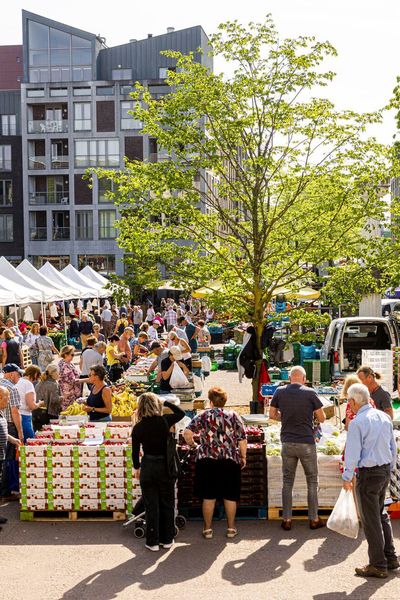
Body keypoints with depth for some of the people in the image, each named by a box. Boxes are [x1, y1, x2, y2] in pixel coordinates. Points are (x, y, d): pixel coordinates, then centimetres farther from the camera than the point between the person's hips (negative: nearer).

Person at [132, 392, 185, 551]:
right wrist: (166, 403, 11)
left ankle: (153, 542, 14)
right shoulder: (165, 421, -10)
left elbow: (135, 452, 3)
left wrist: (137, 468, 18)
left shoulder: (138, 428, -6)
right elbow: (181, 413, 10)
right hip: (165, 466, 0)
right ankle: (167, 539, 22)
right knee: (167, 504, 14)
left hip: (148, 467, 1)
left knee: (151, 506, 9)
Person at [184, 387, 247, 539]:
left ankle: (207, 529, 14)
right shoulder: (234, 416, 4)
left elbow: (187, 433, -9)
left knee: (208, 496, 8)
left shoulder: (202, 416, 2)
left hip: (207, 460, 0)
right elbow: (242, 440, 1)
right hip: (230, 460, 0)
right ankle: (231, 528, 17)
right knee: (230, 496, 10)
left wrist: (192, 444, 9)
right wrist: (243, 457, 11)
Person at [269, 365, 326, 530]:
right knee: (312, 481, 11)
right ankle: (314, 519, 16)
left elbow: (272, 415, 7)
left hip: (287, 443, 2)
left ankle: (286, 520, 12)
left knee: (287, 482, 11)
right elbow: (321, 418, -3)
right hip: (307, 443, -2)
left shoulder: (280, 392, -2)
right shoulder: (310, 393, -9)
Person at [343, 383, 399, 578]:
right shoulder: (384, 417, 5)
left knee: (371, 519, 3)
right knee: (381, 514, 21)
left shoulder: (357, 423, -17)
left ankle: (378, 565, 10)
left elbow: (352, 453, -16)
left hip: (368, 474, -7)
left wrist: (347, 478, -5)